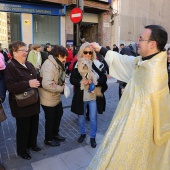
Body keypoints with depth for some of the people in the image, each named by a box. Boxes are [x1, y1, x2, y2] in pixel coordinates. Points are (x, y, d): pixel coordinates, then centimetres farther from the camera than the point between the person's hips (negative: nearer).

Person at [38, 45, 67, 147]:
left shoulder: (57, 64, 5)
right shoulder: (49, 65, -28)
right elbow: (47, 85, -38)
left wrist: (63, 84, -10)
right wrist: (61, 88, -23)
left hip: (57, 97, 10)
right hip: (48, 99, -10)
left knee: (59, 115, 23)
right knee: (50, 119, 8)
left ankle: (55, 133, 45)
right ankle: (48, 139, 32)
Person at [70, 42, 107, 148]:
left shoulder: (96, 64, -5)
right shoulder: (77, 64, -4)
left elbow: (104, 78, -8)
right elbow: (72, 79, -5)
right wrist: (81, 82, -23)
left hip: (93, 96, -1)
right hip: (81, 96, 1)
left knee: (93, 118, 10)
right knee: (81, 117, 18)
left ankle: (93, 137, 31)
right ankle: (83, 133, 42)